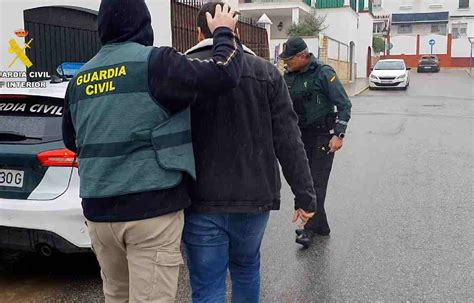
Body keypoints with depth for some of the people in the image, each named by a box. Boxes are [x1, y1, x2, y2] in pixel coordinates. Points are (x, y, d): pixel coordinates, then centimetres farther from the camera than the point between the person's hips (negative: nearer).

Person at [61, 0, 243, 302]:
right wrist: (224, 32, 2)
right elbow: (224, 73, -16)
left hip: (98, 209, 7)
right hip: (151, 208, -6)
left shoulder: (80, 78, 11)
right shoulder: (154, 61, -9)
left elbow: (71, 140, 22)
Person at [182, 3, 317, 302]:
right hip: (254, 198, 2)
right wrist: (305, 195, 4)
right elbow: (289, 142, -2)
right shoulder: (266, 72, 2)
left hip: (201, 202, -2)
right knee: (246, 269, 25)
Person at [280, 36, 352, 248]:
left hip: (323, 135, -7)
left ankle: (310, 228, 0)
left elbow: (344, 104, -13)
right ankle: (321, 226, 21)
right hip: (301, 135, 7)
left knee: (317, 183, -7)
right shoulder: (289, 75, 5)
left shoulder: (323, 73, -14)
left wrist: (339, 135, -20)